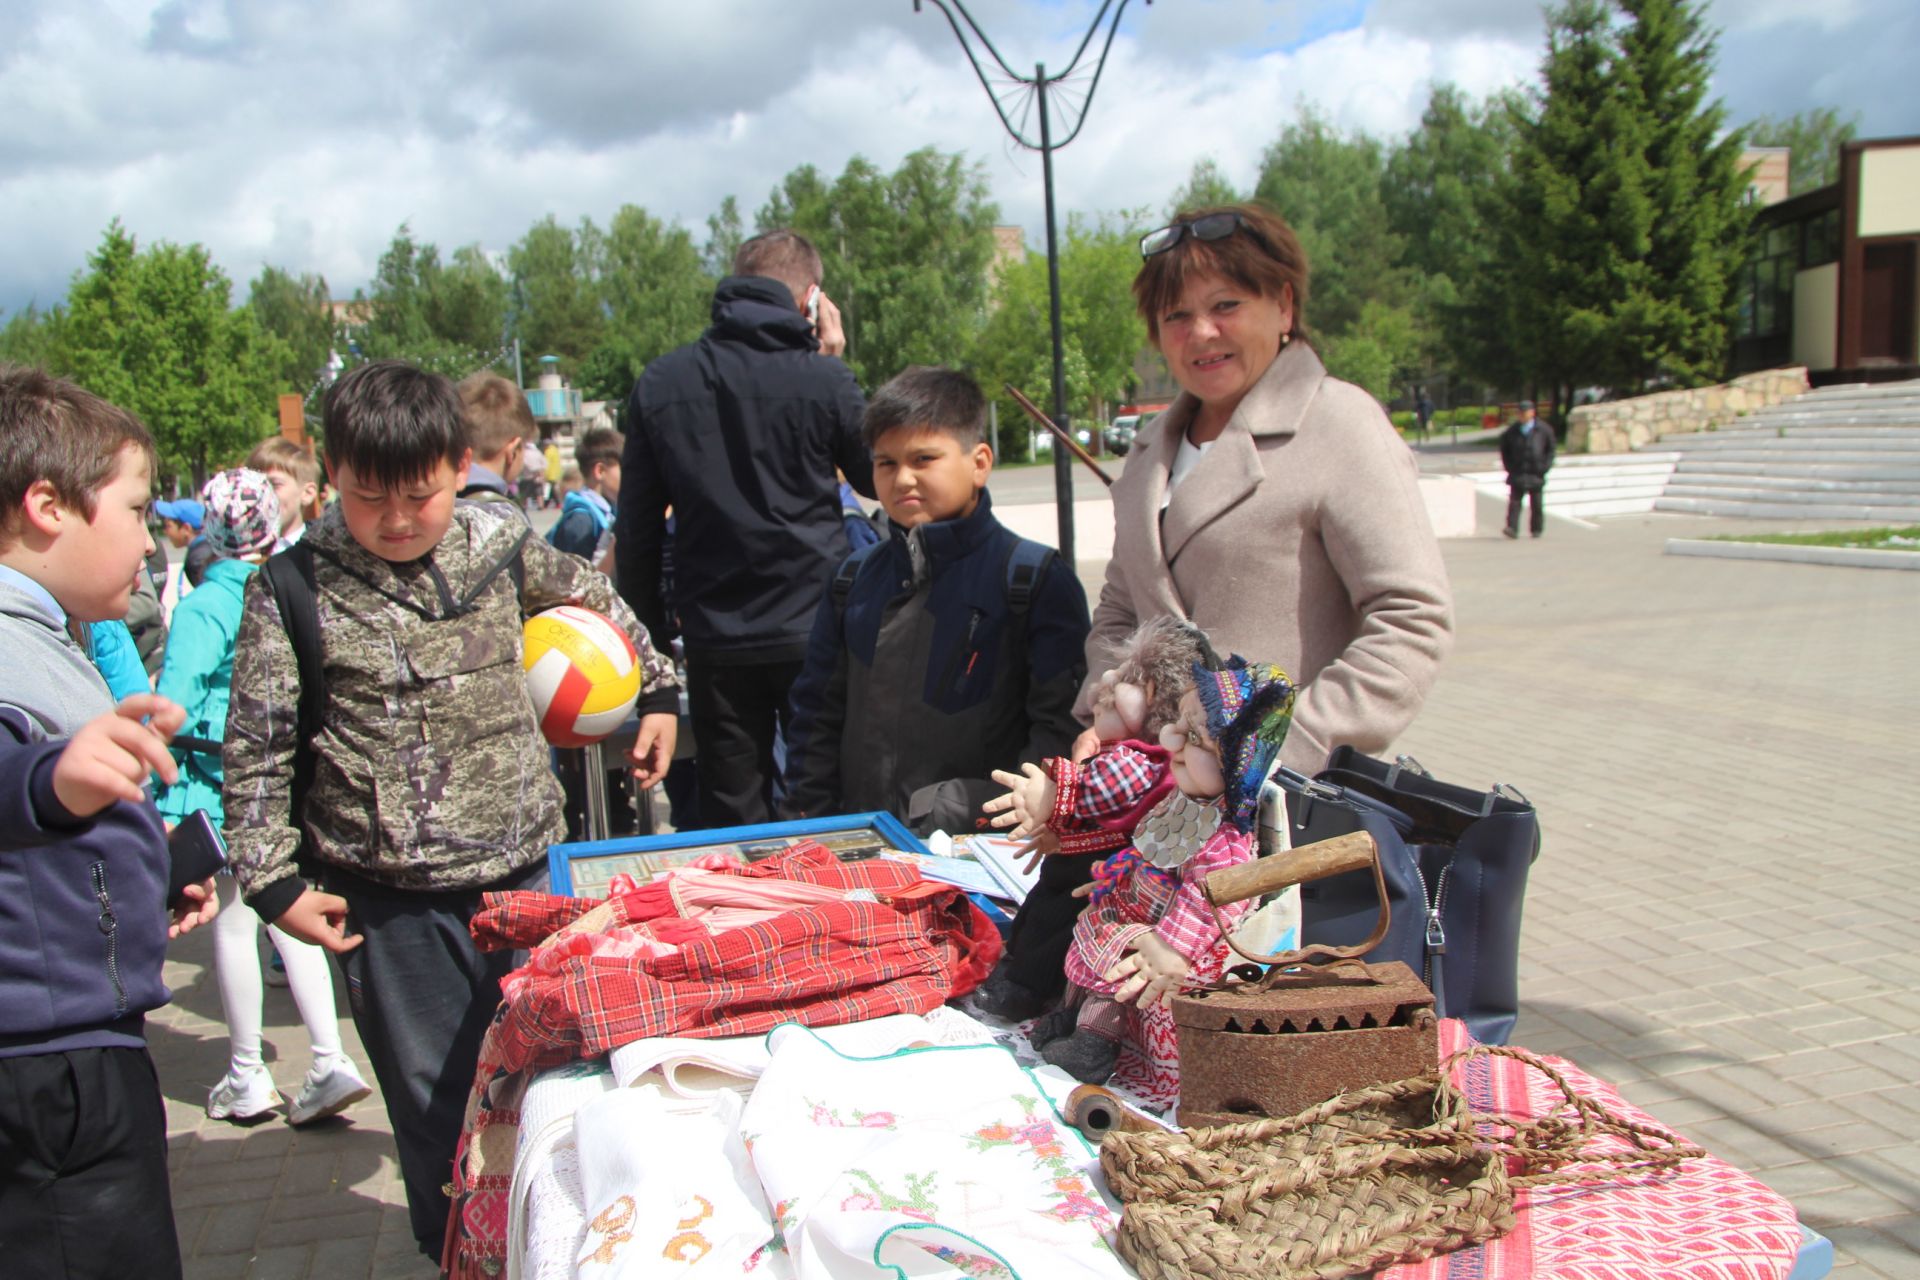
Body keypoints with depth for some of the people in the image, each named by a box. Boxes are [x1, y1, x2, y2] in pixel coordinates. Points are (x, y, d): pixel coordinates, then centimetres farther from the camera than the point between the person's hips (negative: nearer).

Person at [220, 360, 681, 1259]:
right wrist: (274, 881, -6)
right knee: (434, 1101, 9)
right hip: (390, 902, -2)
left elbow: (593, 600, 21)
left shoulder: (500, 545, 1)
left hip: (523, 870, 3)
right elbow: (255, 750, -3)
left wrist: (656, 692, 22)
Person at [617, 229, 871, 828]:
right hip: (812, 631, -2)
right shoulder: (822, 378, -9)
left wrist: (651, 627, 15)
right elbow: (877, 479, 8)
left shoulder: (660, 383, 1)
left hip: (714, 639, 2)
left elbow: (637, 528, 5)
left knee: (731, 819, 11)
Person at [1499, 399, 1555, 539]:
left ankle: (1536, 529, 20)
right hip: (1517, 473, 0)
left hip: (1536, 474, 0)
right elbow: (1504, 449, 16)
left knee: (1537, 503, 6)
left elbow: (1550, 450, 11)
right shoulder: (1511, 431, 5)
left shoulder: (1543, 431, 4)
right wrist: (1509, 466, 6)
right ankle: (1512, 528, -19)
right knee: (1514, 501, -12)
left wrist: (1545, 467, 0)